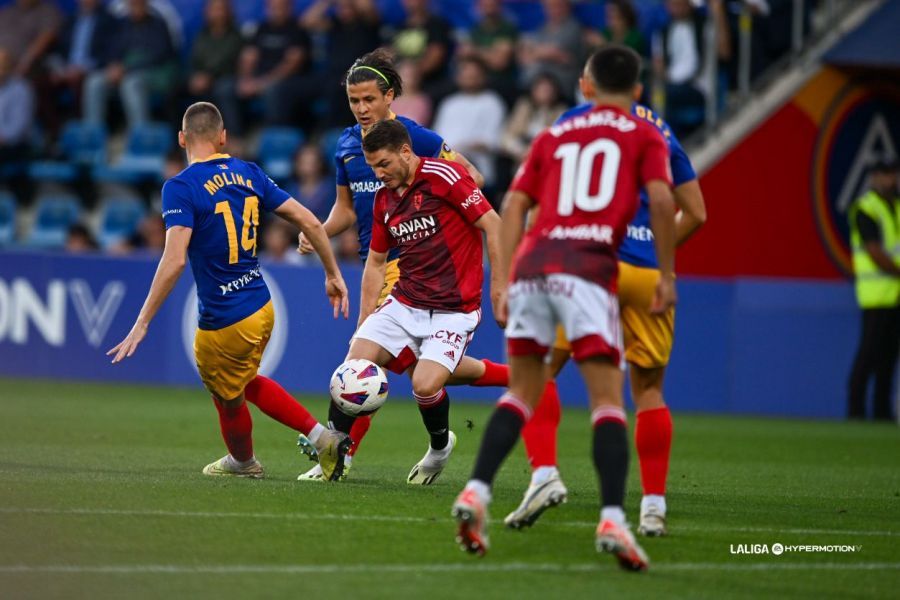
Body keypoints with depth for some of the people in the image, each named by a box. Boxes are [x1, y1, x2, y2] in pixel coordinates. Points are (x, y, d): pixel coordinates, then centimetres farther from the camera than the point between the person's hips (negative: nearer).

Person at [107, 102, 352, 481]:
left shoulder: (181, 187, -16)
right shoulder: (249, 174, 3)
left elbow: (174, 260, -26)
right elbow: (309, 222, 4)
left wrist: (142, 324, -24)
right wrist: (333, 274, 17)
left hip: (224, 322, -7)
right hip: (262, 307, 7)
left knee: (228, 400, 21)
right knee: (245, 383, 31)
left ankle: (243, 462, 44)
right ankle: (321, 437, 24)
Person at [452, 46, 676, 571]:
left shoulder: (553, 136, 24)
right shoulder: (645, 136, 14)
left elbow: (515, 205, 16)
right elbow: (661, 198, -2)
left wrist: (503, 282, 15)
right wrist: (667, 274, 4)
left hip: (532, 262, 4)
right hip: (589, 268, -4)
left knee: (522, 393, 16)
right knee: (608, 400, -3)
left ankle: (477, 493, -1)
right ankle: (613, 518, -19)